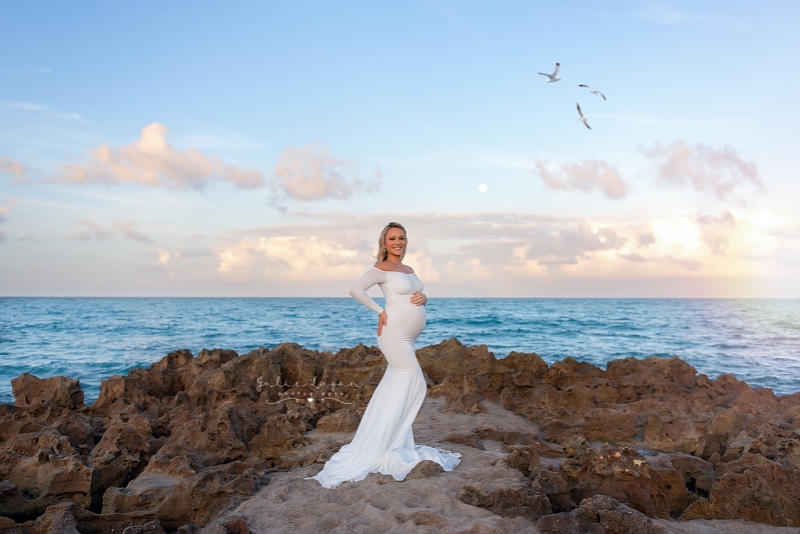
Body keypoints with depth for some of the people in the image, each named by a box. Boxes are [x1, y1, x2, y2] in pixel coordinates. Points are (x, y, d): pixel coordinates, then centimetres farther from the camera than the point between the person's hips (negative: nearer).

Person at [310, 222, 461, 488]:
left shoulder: (409, 270, 17)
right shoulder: (382, 268, -8)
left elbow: (419, 296, 24)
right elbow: (356, 289, -18)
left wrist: (423, 298, -1)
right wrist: (380, 312, -15)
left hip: (407, 338, 8)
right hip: (394, 334, -8)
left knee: (395, 390, 11)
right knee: (414, 383, -7)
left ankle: (382, 444, 21)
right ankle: (391, 446, 3)